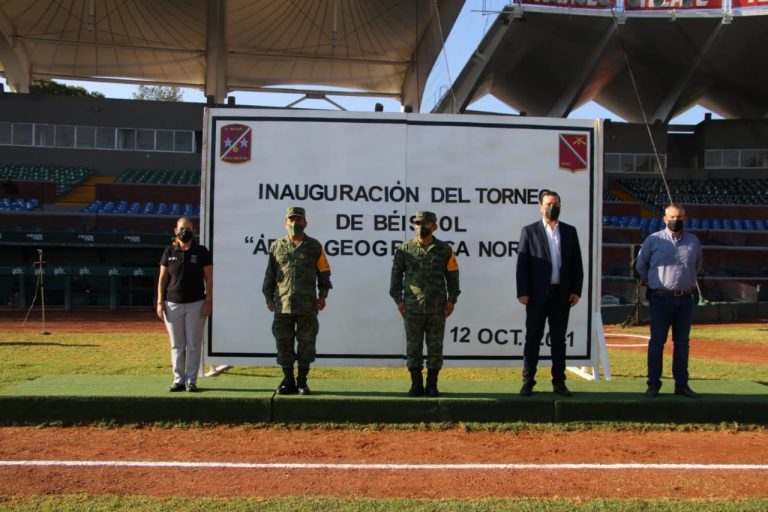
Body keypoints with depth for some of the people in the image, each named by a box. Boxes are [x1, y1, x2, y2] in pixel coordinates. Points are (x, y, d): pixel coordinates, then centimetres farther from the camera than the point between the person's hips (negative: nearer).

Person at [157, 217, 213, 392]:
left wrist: (208, 301, -7)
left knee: (194, 345, 1)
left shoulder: (201, 252, 2)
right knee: (176, 345, 6)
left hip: (196, 304, -2)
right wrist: (160, 302, 1)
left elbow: (209, 279, 1)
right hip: (172, 304, 2)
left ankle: (191, 380, 8)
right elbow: (162, 278, 8)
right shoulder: (169, 252, 7)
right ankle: (178, 380, 13)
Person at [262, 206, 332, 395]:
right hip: (283, 304, 1)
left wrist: (323, 296, -1)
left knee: (306, 343, 1)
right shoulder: (276, 246, 10)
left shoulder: (314, 246, 6)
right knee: (283, 343, 4)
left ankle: (302, 381, 12)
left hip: (307, 306, -1)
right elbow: (270, 274, 11)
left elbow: (324, 272, 7)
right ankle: (288, 381, 15)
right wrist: (269, 297, 5)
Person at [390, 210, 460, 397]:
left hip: (437, 308, 0)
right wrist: (398, 299, -1)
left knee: (435, 347, 4)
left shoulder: (444, 250, 4)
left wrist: (452, 300, 0)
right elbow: (396, 275, 6)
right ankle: (416, 384, 14)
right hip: (412, 308, 0)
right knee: (413, 347, 4)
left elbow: (452, 275, 7)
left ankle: (432, 385, 15)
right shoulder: (405, 249, 3)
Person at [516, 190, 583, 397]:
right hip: (538, 294, -2)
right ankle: (528, 382, 9)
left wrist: (576, 290, 0)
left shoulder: (570, 231, 10)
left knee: (559, 339, 8)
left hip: (562, 293, 3)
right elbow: (522, 263, -3)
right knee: (533, 339, 3)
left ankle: (559, 382, 15)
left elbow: (576, 263, 9)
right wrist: (522, 292, -9)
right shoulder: (529, 231, 2)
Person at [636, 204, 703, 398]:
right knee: (657, 342, 0)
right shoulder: (654, 240, -1)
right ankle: (653, 385, 5)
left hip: (685, 299, 3)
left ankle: (681, 384, 17)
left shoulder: (693, 241, 8)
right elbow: (640, 265, 9)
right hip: (661, 298, -3)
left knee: (682, 343, 9)